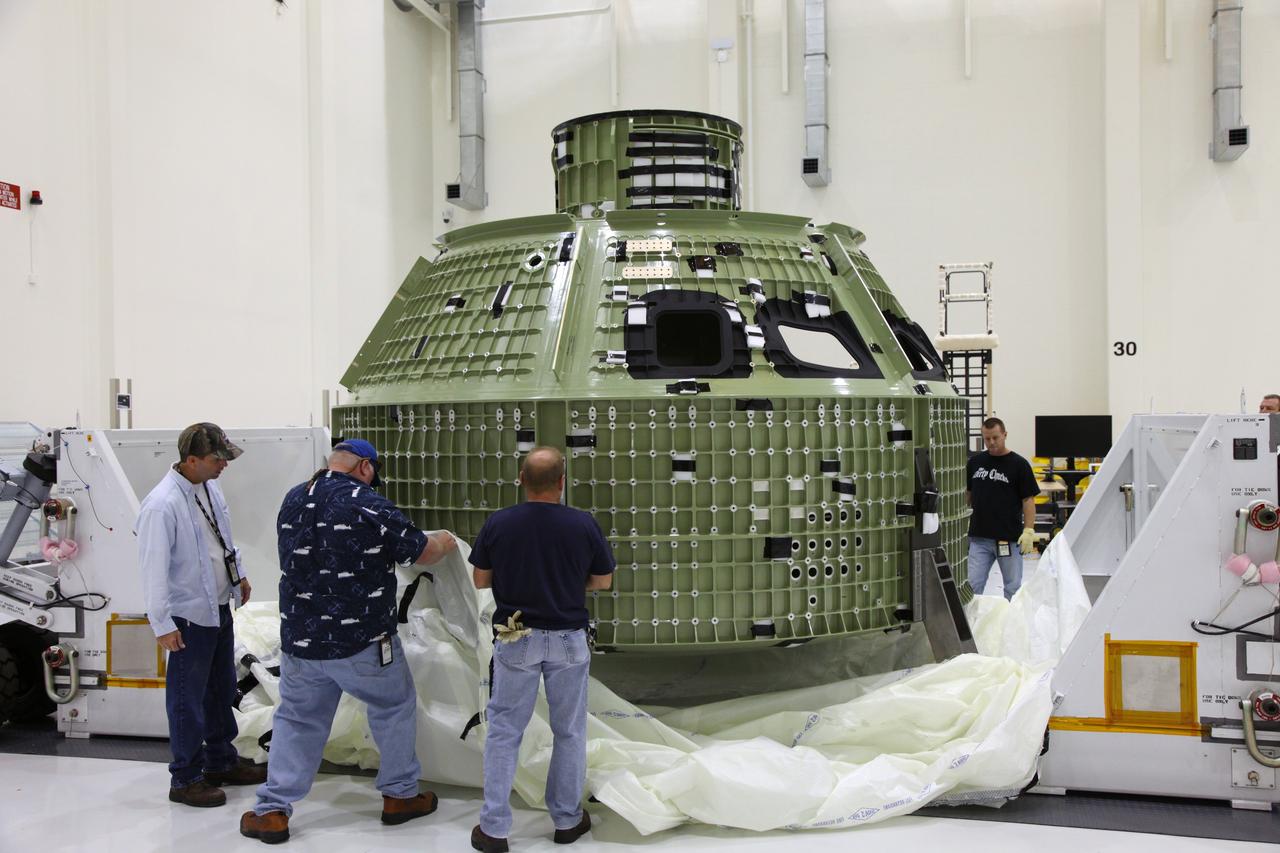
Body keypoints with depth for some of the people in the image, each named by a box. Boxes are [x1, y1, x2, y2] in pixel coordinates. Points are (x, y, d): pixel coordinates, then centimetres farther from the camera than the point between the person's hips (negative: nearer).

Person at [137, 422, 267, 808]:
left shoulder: (209, 486, 1)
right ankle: (185, 779, 18)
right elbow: (154, 569, -23)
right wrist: (162, 624, -20)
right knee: (188, 700, 4)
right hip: (189, 617, -9)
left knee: (221, 690, 20)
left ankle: (221, 762, 36)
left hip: (219, 607, 9)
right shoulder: (162, 505, -25)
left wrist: (239, 575, 24)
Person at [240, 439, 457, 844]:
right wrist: (443, 541, 17)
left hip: (300, 640, 4)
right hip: (364, 643, -4)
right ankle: (400, 795, 26)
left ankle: (272, 811, 16)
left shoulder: (293, 501, 3)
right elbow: (423, 552, -6)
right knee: (395, 708, 17)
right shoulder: (371, 507, -15)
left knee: (296, 720, 17)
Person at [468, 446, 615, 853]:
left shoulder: (497, 523, -10)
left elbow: (480, 580, 0)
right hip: (568, 639, 0)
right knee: (569, 731, 14)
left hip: (516, 638, 0)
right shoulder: (583, 524, -11)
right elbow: (602, 581, 1)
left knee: (504, 731, 9)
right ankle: (567, 819, 26)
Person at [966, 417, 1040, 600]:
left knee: (1012, 587, 8)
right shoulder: (975, 462, 7)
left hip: (1009, 538, -3)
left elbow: (1028, 499, -6)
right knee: (973, 585, 1)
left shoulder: (1019, 464, -5)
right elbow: (967, 494, 15)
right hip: (979, 537, 3)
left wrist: (1029, 530, -14)